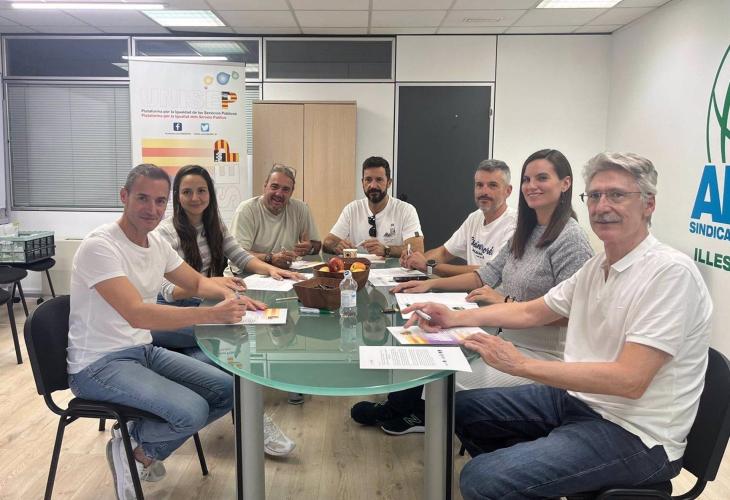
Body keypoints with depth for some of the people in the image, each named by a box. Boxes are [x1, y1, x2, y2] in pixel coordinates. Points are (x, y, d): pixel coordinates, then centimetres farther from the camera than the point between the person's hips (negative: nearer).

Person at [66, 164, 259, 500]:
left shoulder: (157, 244, 4)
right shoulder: (100, 246, -21)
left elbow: (198, 282, 16)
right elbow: (137, 315, -32)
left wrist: (230, 296, -7)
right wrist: (213, 314, -38)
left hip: (144, 351, 9)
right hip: (98, 364, -8)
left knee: (228, 391, -1)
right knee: (192, 410, -27)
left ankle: (143, 446, 13)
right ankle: (131, 447, 5)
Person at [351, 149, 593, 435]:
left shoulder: (570, 239, -15)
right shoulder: (525, 233, 12)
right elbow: (488, 274, 13)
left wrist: (506, 302, -22)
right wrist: (431, 284, 6)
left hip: (544, 354, -8)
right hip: (511, 341, 8)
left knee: (454, 380, -21)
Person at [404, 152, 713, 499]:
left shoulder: (670, 272, -19)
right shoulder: (597, 265, 7)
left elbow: (629, 380, -26)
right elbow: (531, 312, 16)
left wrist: (520, 365, -26)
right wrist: (456, 318, 5)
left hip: (633, 432, -8)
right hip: (576, 397, 8)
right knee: (464, 407, 13)